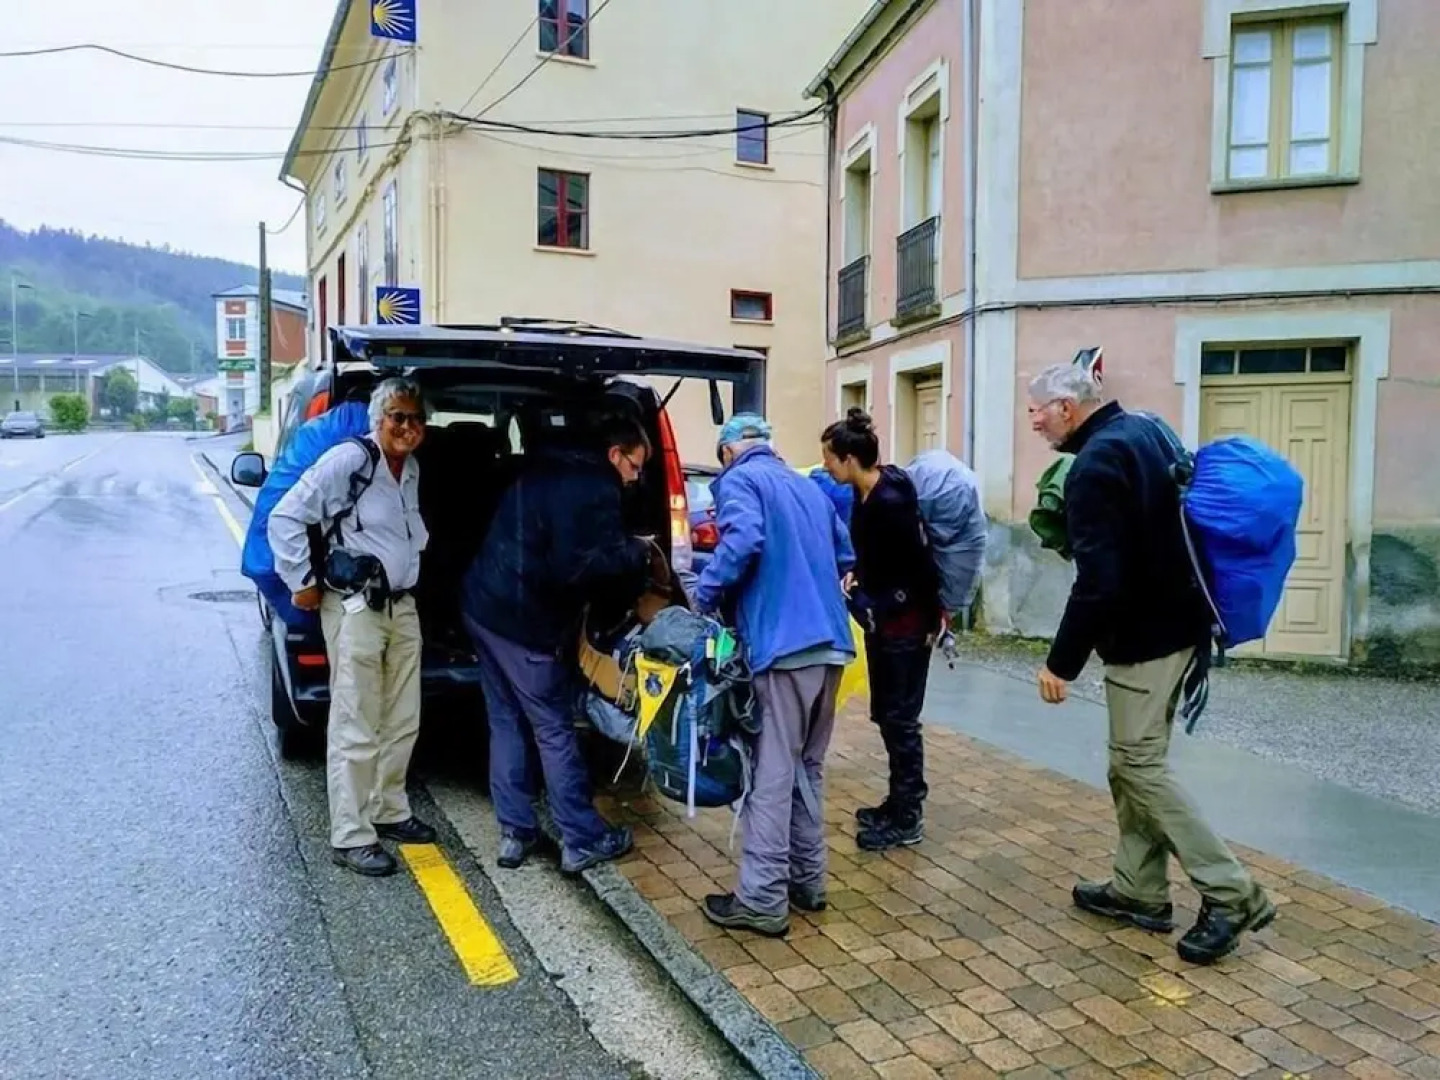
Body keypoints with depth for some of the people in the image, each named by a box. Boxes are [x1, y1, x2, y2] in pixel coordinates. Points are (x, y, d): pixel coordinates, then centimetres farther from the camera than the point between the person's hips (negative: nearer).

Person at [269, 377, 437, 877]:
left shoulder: (412, 469, 11)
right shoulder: (347, 459, -14)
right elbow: (285, 518, -14)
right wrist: (303, 583, -11)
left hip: (403, 607, 8)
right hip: (355, 609, -8)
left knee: (403, 722, 16)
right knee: (356, 730, -2)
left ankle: (389, 811, 32)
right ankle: (350, 838, 8)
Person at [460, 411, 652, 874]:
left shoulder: (541, 470, 15)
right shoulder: (597, 490, -14)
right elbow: (583, 567, -21)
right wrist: (636, 551, -5)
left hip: (483, 604, 9)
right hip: (526, 622, -9)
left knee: (506, 722, 14)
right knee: (554, 730, 1)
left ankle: (515, 832, 20)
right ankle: (583, 841, 11)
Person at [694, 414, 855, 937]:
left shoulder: (738, 480, 0)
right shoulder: (809, 486, 22)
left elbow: (743, 540, -19)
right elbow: (844, 556, 26)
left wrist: (706, 596, -9)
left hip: (782, 643, -7)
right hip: (829, 642, 8)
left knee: (772, 776, -3)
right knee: (807, 767, 17)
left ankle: (762, 901, 2)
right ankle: (807, 879, 25)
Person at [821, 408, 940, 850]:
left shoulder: (891, 501, -24)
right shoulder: (865, 493, 4)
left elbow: (922, 562, -21)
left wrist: (933, 619, -13)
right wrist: (857, 574, 1)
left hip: (906, 623, -9)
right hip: (882, 620, 9)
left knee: (900, 718, 1)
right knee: (886, 714, 17)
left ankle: (908, 818, 14)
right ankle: (899, 803, 31)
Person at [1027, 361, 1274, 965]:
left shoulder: (1095, 465, -20)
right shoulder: (1145, 430, 9)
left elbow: (1099, 581, -25)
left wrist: (1062, 662, -19)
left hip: (1142, 638, -10)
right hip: (1175, 624, 10)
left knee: (1140, 766, -1)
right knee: (1133, 762, 15)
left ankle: (1232, 894, 7)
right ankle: (1140, 892, 23)